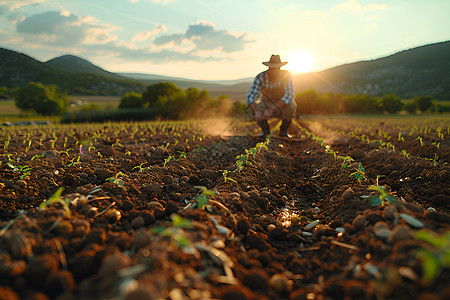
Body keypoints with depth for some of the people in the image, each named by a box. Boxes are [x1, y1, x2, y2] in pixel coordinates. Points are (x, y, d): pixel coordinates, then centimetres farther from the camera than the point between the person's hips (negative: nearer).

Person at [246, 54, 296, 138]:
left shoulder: (286, 75, -29)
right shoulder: (260, 77, -26)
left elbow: (289, 96, -39)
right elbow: (250, 97, -33)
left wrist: (271, 110, -49)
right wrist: (257, 112, -53)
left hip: (282, 107, -1)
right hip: (267, 104, 1)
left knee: (291, 106, -35)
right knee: (254, 107, -29)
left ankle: (283, 130, -7)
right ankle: (265, 129, 0)